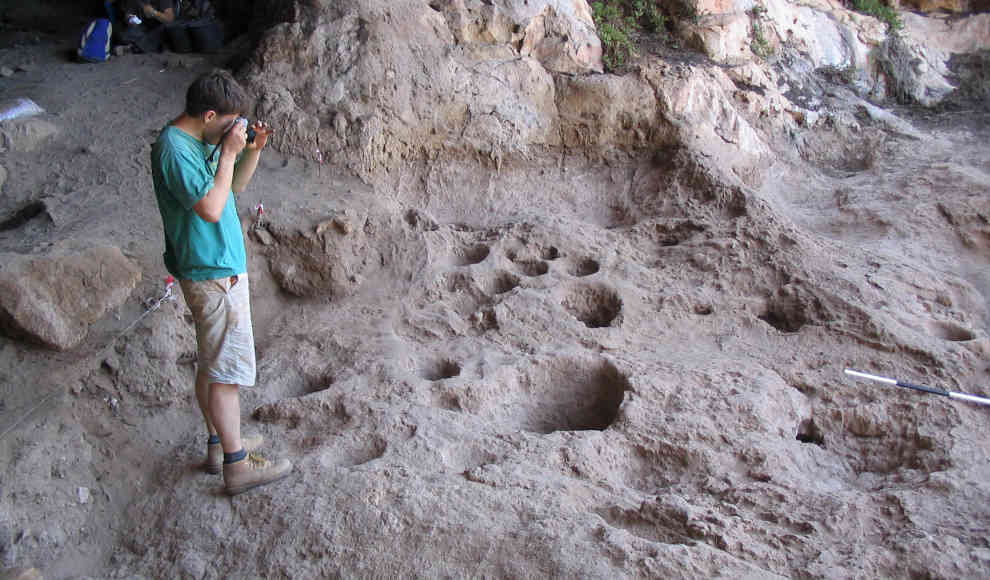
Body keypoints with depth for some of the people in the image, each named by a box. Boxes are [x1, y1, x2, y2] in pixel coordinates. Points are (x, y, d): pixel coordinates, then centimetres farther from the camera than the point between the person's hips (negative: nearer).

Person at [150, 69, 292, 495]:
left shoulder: (201, 141, 9)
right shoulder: (175, 150, -21)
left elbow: (235, 187, 19)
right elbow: (211, 207, -27)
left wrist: (253, 151, 2)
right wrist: (228, 153, -20)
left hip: (219, 266, 10)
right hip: (213, 273, -10)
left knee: (212, 364, 18)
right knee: (228, 369, -4)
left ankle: (220, 443, 31)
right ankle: (237, 466, 5)